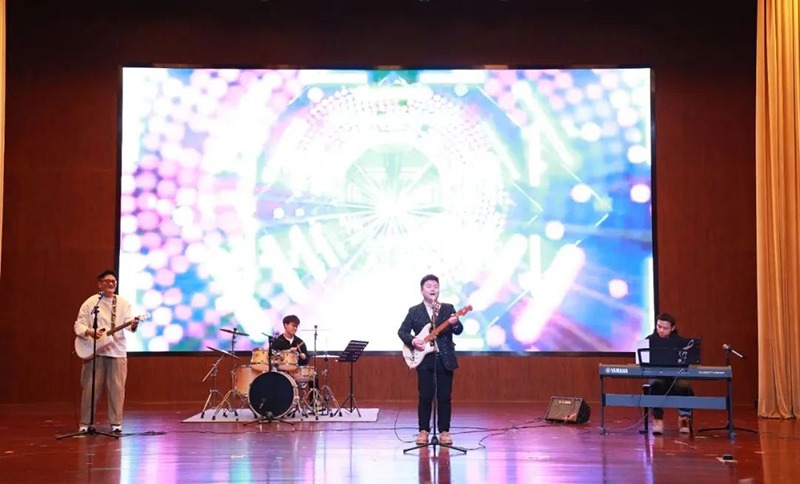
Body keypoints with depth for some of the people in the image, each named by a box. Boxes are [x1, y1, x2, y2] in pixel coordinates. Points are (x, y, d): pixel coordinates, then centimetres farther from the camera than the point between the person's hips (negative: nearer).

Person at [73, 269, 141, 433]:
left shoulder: (123, 303, 7)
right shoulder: (90, 302, 2)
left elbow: (127, 323, -6)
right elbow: (78, 325, 0)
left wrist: (133, 325, -29)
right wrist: (90, 332, -19)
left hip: (117, 351, 1)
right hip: (95, 351, -1)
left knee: (117, 388, 1)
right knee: (91, 388, 1)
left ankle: (116, 423, 8)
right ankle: (85, 423, 10)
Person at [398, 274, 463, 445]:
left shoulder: (448, 309, 5)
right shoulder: (414, 311, 5)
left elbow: (459, 331, -5)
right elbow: (402, 331, 4)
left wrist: (455, 324, -28)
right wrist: (412, 340, -15)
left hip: (445, 359, 1)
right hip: (424, 359, 0)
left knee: (444, 397, 2)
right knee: (425, 397, 0)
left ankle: (444, 431, 10)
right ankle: (423, 431, 10)